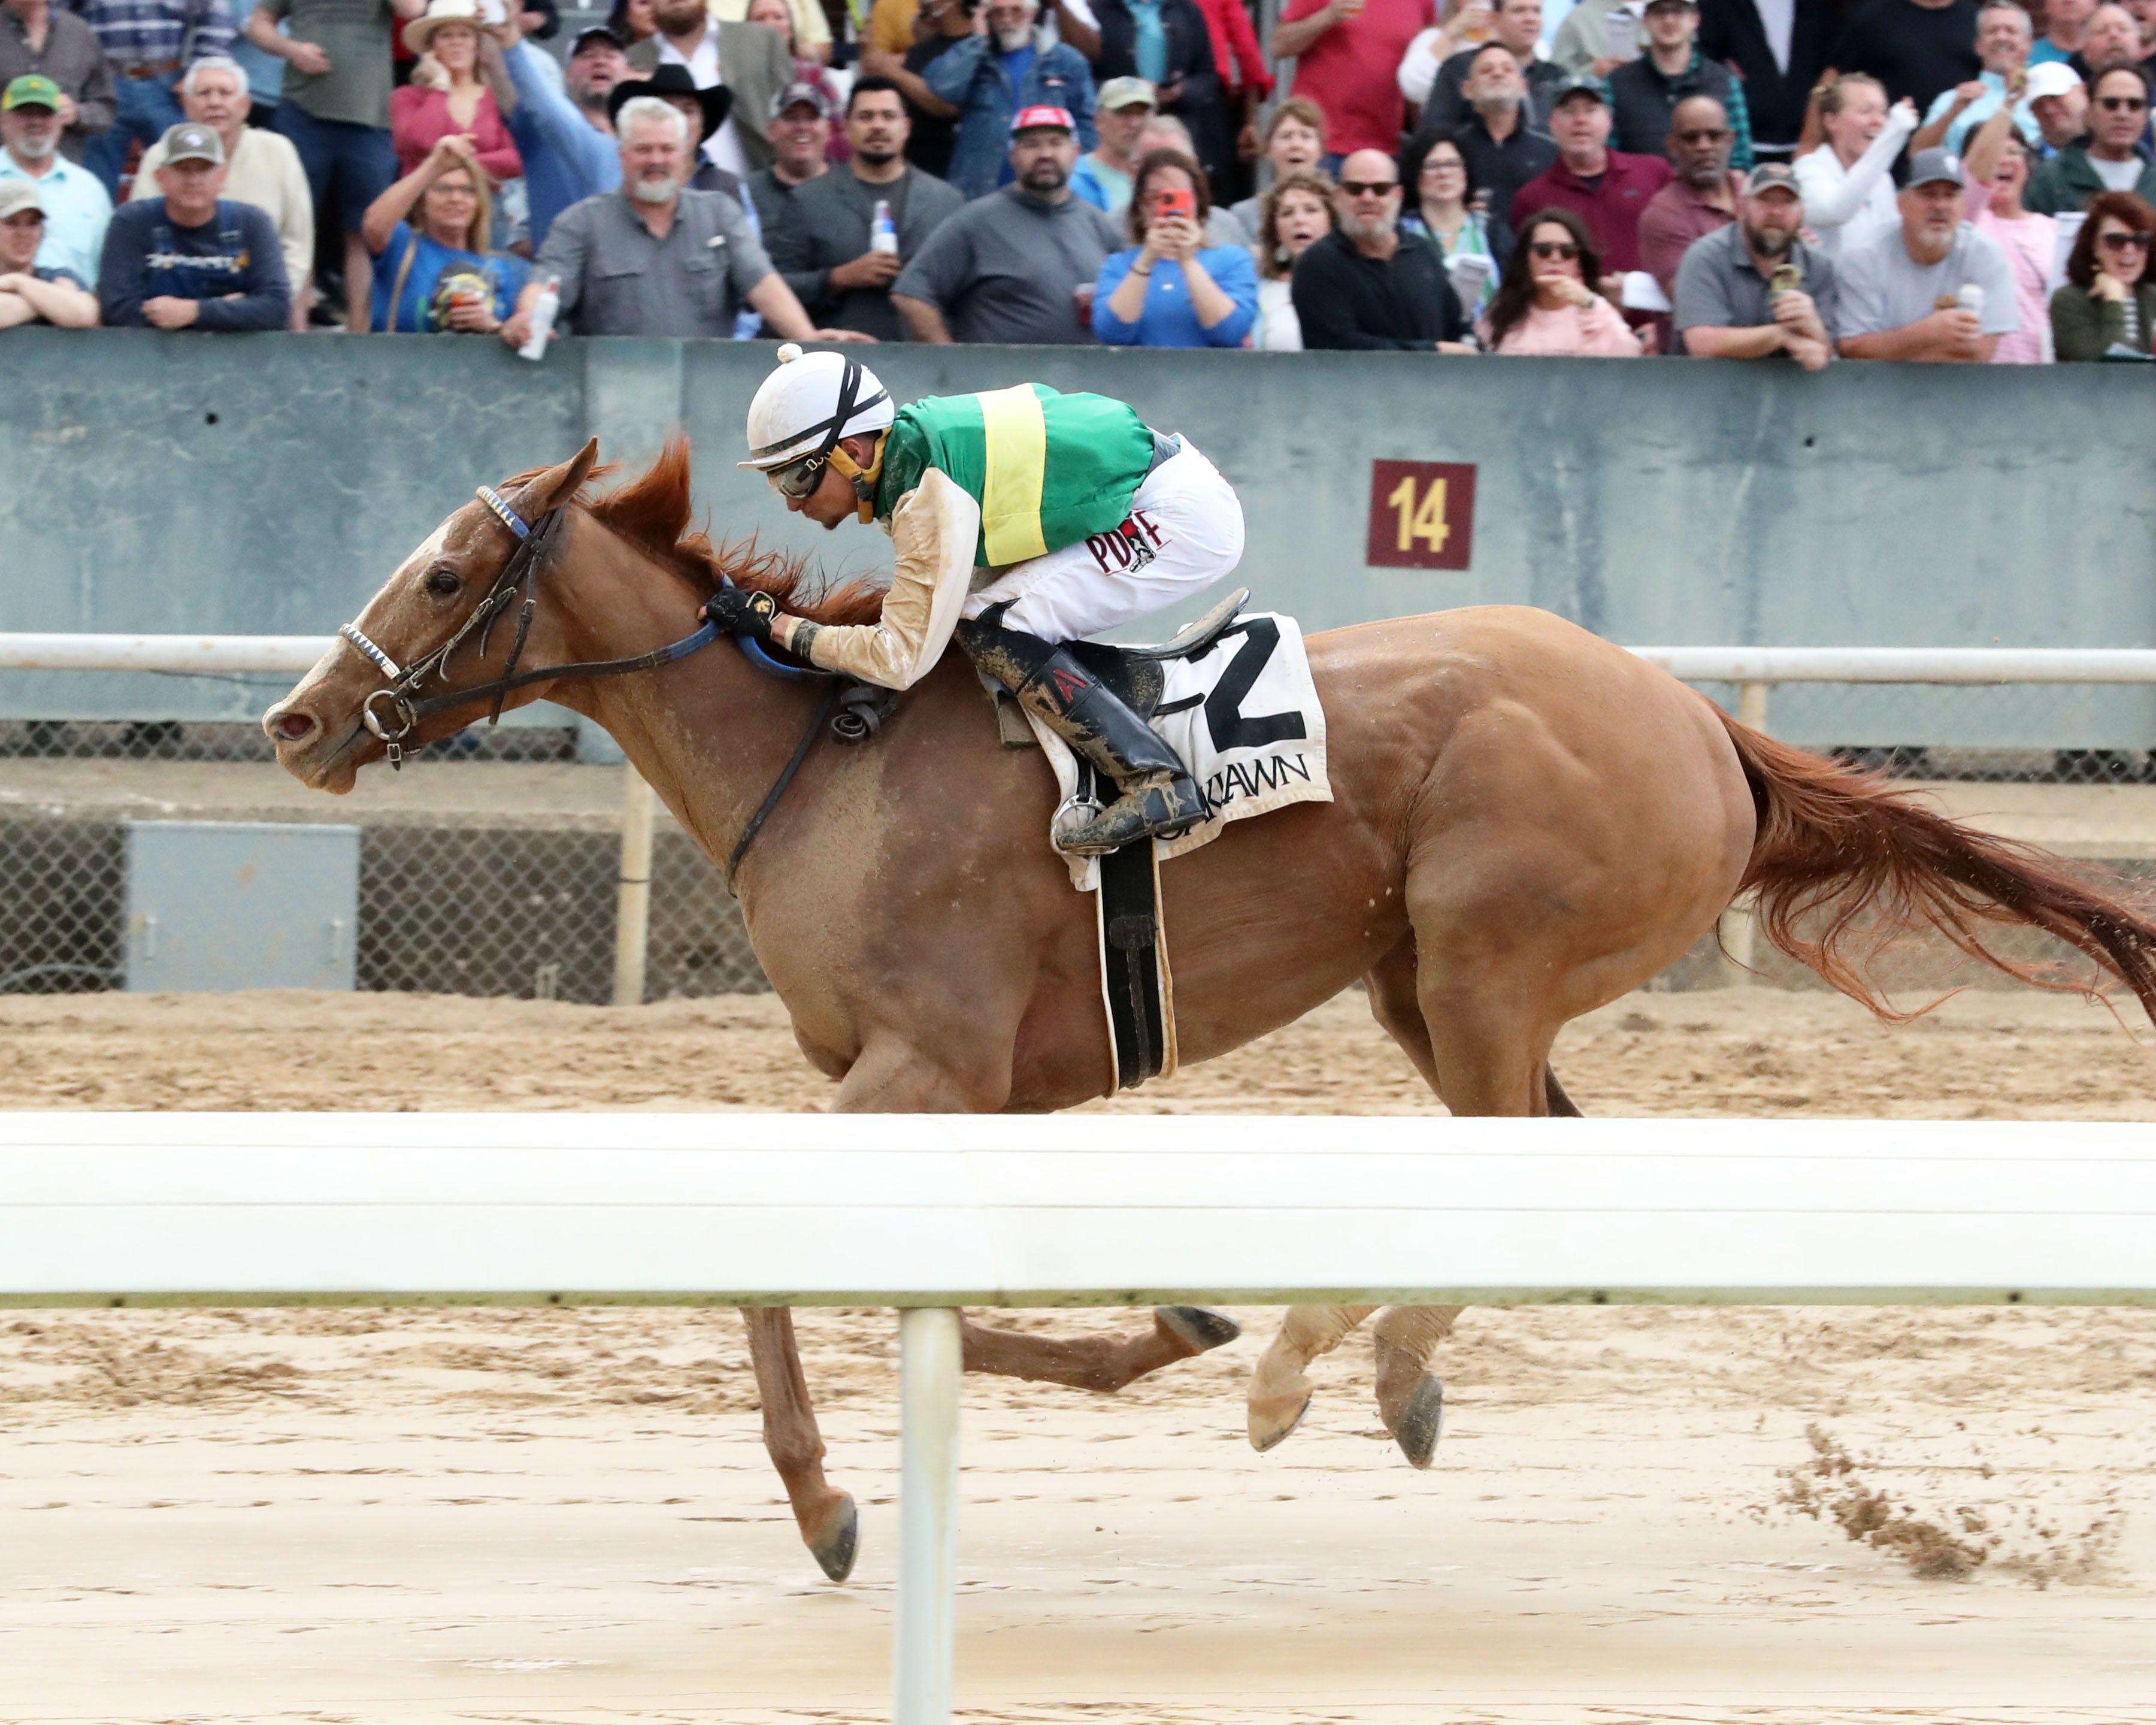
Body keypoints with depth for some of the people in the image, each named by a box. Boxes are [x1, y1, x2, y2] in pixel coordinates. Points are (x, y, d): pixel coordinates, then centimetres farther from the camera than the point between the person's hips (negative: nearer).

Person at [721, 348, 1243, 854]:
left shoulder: (928, 494, -24)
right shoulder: (910, 447, 3)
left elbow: (902, 656, -22)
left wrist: (775, 624, -17)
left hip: (1182, 517, -10)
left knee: (989, 628, -16)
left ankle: (1156, 784, -20)